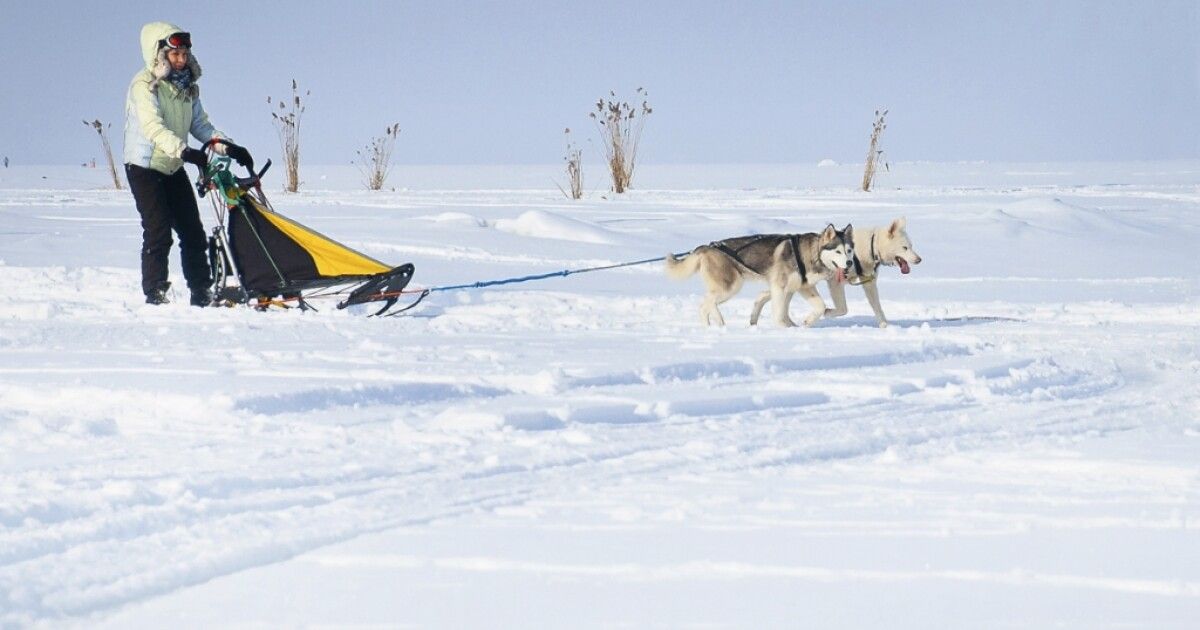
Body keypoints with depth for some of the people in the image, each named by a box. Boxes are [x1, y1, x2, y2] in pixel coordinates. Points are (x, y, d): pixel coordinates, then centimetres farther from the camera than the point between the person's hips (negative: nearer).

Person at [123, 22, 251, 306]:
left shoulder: (187, 88, 9)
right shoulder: (145, 85, -16)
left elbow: (201, 125, 10)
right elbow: (153, 128, -28)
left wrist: (228, 148, -6)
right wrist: (184, 152, -41)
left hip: (173, 169, 7)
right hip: (144, 167, -7)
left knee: (193, 232, 3)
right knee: (159, 232, -14)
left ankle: (202, 293, 8)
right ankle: (155, 295, -9)